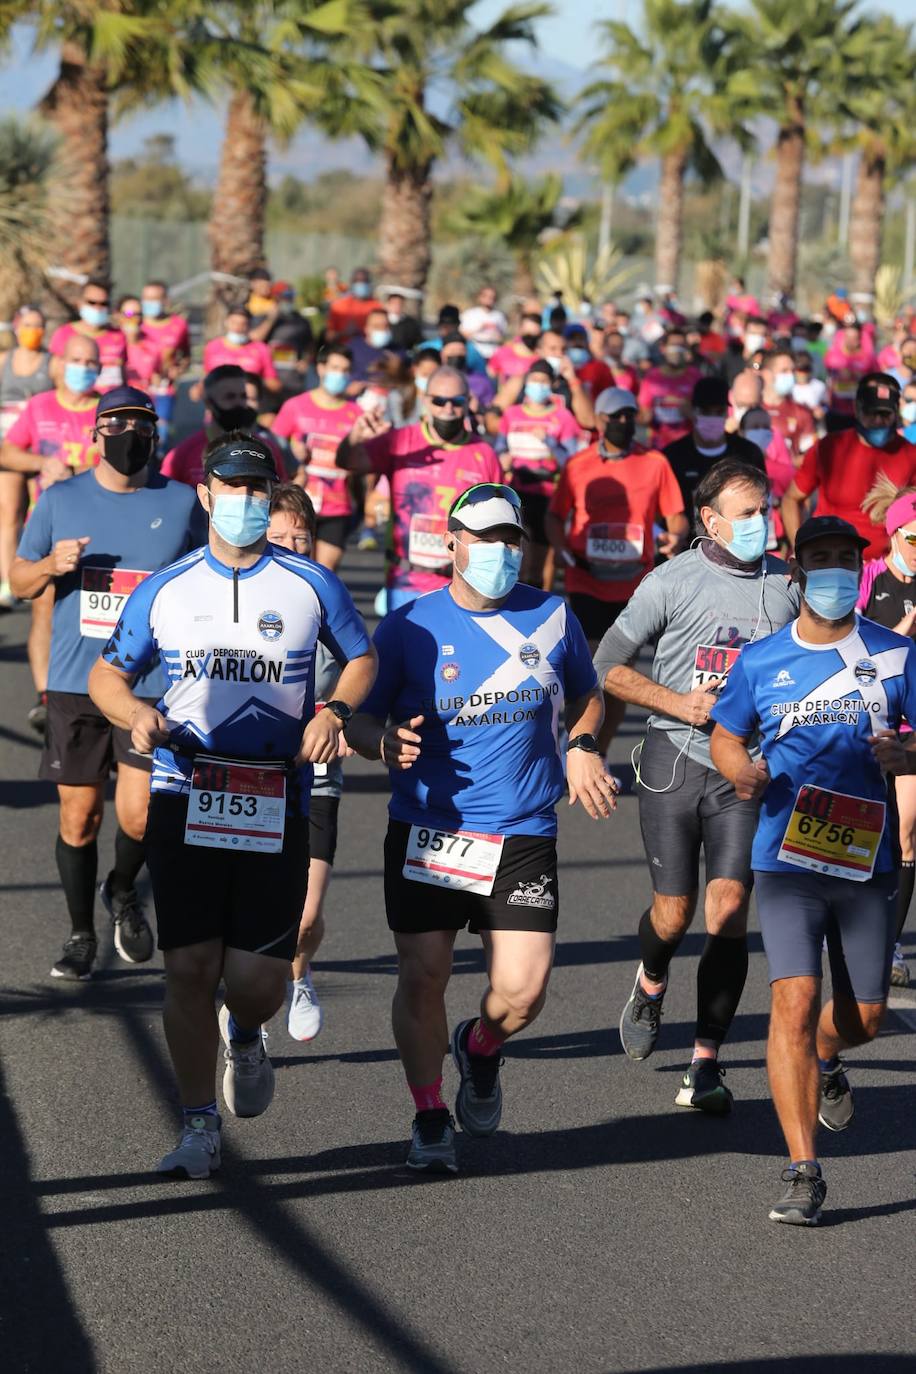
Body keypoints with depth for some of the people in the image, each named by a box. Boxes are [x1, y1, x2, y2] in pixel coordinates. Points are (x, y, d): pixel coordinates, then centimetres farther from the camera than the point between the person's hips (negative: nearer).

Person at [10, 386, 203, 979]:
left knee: (138, 814, -11)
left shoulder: (181, 503, 3)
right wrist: (51, 564, -11)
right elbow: (19, 580, 10)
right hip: (75, 684, 1)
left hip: (154, 685, -1)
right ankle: (82, 935, 22)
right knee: (79, 817, 5)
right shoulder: (60, 500, 4)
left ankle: (123, 891, 21)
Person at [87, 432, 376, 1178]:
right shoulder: (165, 590, 7)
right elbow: (108, 673, 15)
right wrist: (136, 712, -8)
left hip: (276, 804, 0)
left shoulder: (311, 585, 5)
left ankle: (244, 1036, 33)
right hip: (185, 801, 1)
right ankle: (199, 1127, 9)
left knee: (258, 978, -4)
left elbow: (362, 658, 17)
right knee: (189, 968, -4)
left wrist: (336, 711, -3)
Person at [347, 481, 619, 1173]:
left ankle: (481, 1048, 26)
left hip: (524, 835, 1)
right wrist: (384, 741, -18)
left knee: (522, 990, -9)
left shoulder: (552, 618, 6)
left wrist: (582, 747, 3)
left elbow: (586, 698, 23)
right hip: (425, 831, -1)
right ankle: (430, 1117, 19)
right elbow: (359, 715, 5)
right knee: (423, 979, -1)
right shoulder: (409, 625, 0)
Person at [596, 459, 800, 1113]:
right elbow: (609, 665, 0)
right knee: (674, 909, 0)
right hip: (675, 759, -1)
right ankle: (652, 983, 37)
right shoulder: (673, 581, -4)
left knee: (728, 907, -10)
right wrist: (679, 702, -11)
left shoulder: (789, 584, 5)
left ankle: (706, 1066, -6)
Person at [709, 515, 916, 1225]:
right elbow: (726, 738, 15)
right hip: (787, 864, -1)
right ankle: (804, 1173, -13)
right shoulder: (761, 660, 3)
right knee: (794, 1002, -15)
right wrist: (742, 771, -8)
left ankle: (823, 1063, 48)